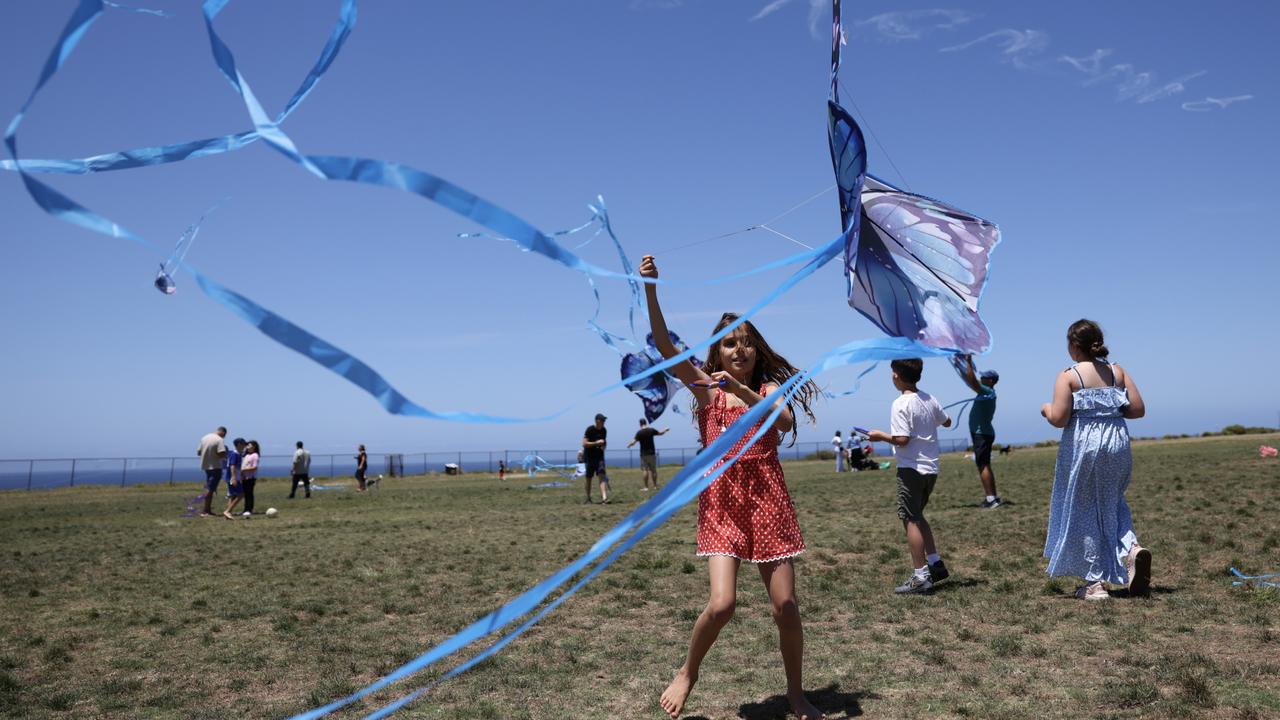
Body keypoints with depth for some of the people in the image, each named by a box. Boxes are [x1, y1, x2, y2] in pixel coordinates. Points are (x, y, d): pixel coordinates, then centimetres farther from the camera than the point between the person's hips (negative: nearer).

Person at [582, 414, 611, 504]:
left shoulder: (604, 430, 6)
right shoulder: (590, 429, -11)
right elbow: (584, 443, -17)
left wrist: (603, 444, 2)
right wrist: (596, 443, -21)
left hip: (599, 456, 4)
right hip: (589, 457, -4)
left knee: (602, 476, -12)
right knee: (589, 478, 6)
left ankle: (604, 498, -21)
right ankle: (588, 499, 20)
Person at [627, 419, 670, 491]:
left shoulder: (639, 432, -12)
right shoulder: (651, 430, -2)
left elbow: (633, 442, -17)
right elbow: (660, 433, 14)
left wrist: (629, 445, 5)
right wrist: (666, 430, 34)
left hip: (644, 454, -3)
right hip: (652, 453, 3)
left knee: (645, 470, -1)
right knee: (653, 470, 11)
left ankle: (646, 487, -3)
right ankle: (655, 486, 18)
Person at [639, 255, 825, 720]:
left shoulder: (767, 388, 6)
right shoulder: (706, 387, 4)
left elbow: (784, 421, -16)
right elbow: (663, 344, -9)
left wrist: (741, 389, -26)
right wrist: (651, 288, -18)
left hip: (767, 495, 1)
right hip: (721, 498, -1)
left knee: (786, 607, 3)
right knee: (722, 603, -15)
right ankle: (687, 674, 13)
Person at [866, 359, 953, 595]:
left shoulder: (901, 404, -15)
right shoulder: (929, 399, 7)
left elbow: (902, 439, -22)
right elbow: (947, 422, 23)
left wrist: (881, 436, -5)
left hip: (911, 469, -8)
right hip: (931, 468, 8)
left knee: (910, 520, -2)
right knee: (917, 516, 21)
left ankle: (920, 577, -2)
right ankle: (935, 564, 20)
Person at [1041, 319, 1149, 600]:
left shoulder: (1068, 376, -8)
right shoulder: (1118, 372, 6)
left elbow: (1059, 419, -15)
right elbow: (1138, 409, 3)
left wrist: (1046, 409, 6)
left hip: (1082, 446, -4)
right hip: (1117, 443, 5)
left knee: (1084, 511, 6)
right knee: (1110, 504, 23)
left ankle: (1095, 583, 10)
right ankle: (1131, 548, -3)